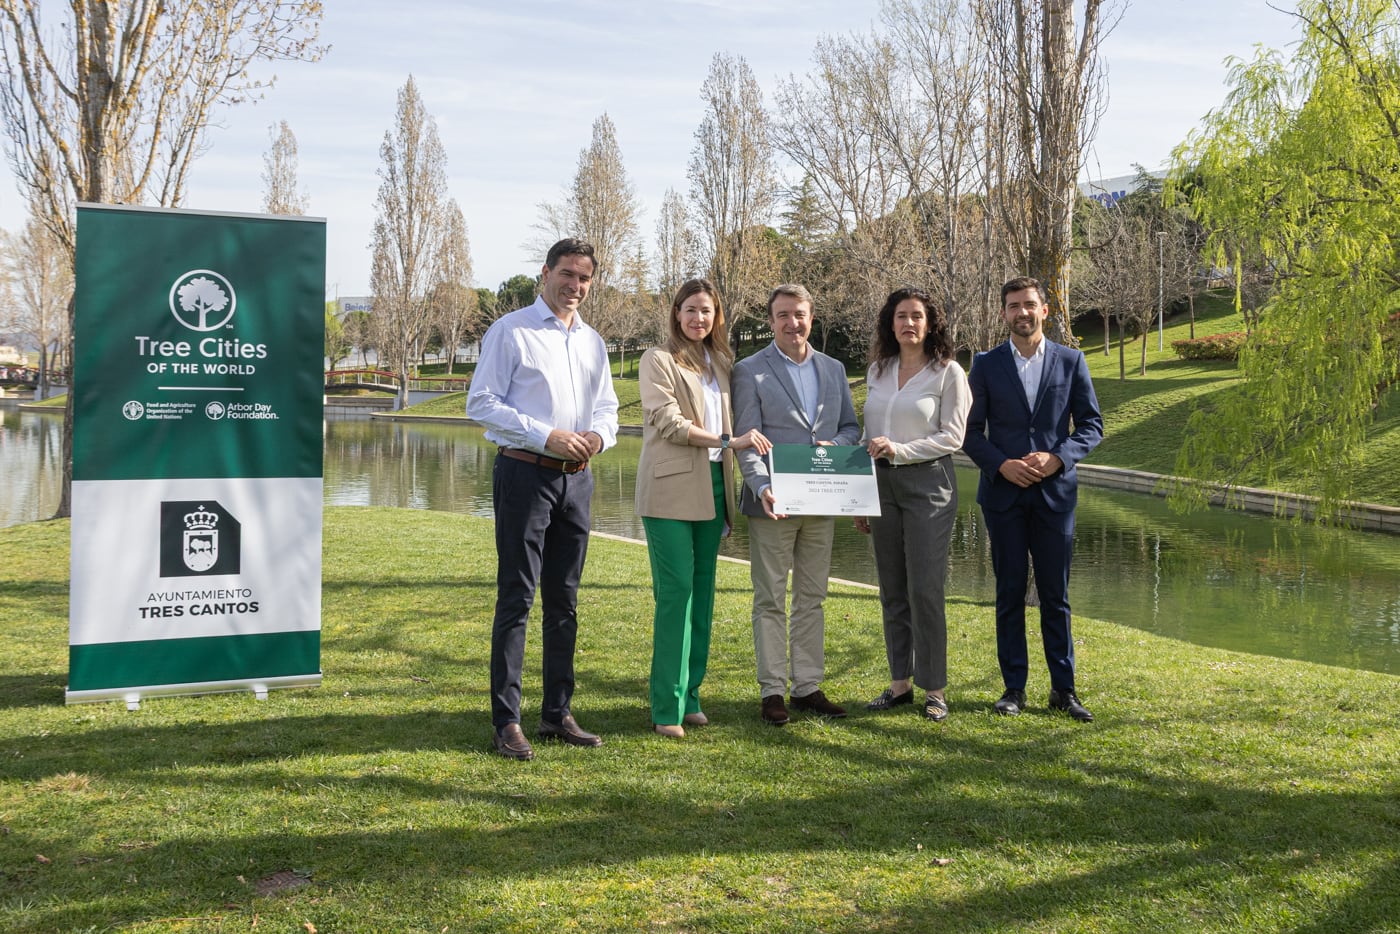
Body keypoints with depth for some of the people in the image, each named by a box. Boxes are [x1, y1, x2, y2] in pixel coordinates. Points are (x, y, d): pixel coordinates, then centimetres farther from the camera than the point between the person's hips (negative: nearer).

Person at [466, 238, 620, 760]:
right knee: (517, 598, -6)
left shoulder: (592, 342, 17)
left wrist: (599, 435, -1)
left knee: (564, 601, 11)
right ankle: (506, 722, -1)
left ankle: (558, 714, 20)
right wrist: (547, 436, -17)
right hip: (525, 475, -6)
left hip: (577, 478, 7)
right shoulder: (511, 331, -3)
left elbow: (608, 407, 23)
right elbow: (481, 403, -9)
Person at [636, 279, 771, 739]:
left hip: (710, 488, 6)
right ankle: (667, 708, -3)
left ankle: (690, 697, 14)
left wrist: (727, 495, 13)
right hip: (671, 490, -6)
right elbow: (668, 422, -12)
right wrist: (730, 441, -18)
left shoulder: (719, 362, 18)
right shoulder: (659, 359, -1)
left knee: (702, 592, 6)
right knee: (676, 592, -9)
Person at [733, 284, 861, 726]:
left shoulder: (833, 369, 11)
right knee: (771, 600, 2)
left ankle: (807, 685, 19)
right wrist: (762, 487, -24)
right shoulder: (749, 372, -3)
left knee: (812, 597, 11)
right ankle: (772, 690, 10)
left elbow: (852, 427, 15)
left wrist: (834, 446, -8)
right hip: (773, 503, -4)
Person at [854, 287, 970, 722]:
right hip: (881, 484, 5)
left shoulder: (948, 372, -4)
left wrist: (899, 450, -19)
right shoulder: (877, 371, 11)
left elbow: (952, 436, -7)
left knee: (925, 589, -6)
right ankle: (900, 682, 17)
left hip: (927, 482, -5)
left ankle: (934, 689, 4)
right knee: (892, 590, 8)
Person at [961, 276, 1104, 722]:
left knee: (1055, 594, 5)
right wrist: (1002, 465, -12)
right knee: (1010, 593, 4)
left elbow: (1092, 425, 5)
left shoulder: (1071, 361, 5)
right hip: (1003, 492, 0)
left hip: (1055, 491, 0)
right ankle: (1014, 688, 12)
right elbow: (970, 430, 3)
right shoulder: (986, 364, 4)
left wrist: (1057, 458, -11)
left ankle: (1063, 689, 14)